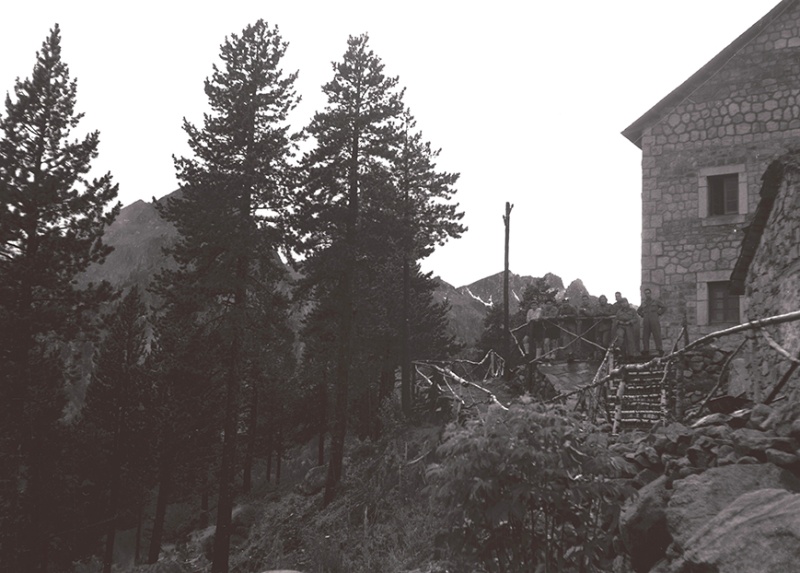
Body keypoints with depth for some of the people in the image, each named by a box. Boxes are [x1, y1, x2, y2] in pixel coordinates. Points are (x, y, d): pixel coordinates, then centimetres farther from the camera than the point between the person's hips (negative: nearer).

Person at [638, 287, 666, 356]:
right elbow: (638, 311, 30)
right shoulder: (643, 303, 17)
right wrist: (642, 315, 14)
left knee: (657, 335, -9)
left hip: (655, 321, -3)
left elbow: (664, 308, 7)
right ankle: (646, 351, -1)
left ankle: (659, 349, -11)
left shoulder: (656, 301, 9)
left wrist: (658, 314, -1)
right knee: (645, 336, -2)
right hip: (646, 322, 4)